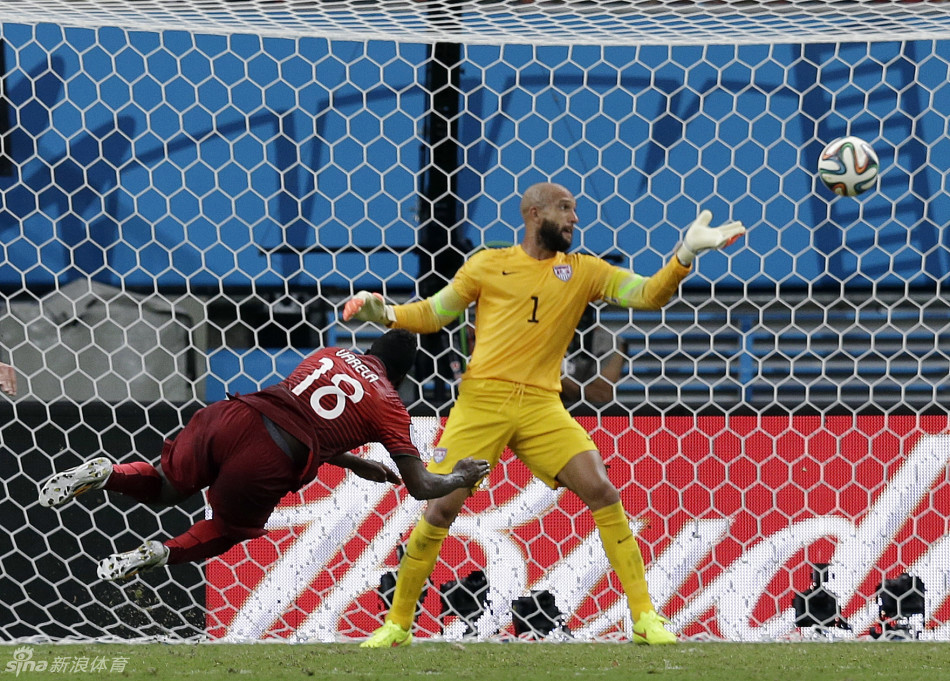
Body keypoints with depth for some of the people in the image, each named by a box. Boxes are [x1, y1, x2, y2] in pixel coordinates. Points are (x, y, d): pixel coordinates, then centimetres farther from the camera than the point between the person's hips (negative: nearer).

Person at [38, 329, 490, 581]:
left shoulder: (330, 355, 26)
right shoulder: (389, 406, 10)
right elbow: (421, 486, 9)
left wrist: (355, 465, 44)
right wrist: (462, 477, 30)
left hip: (236, 415, 4)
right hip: (269, 462, -4)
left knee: (164, 488, 27)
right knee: (233, 529, 25)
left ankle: (102, 474, -3)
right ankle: (160, 555, 0)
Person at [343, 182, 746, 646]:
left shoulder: (583, 272, 9)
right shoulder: (488, 265, 5)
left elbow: (648, 295, 1)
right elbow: (432, 315, 13)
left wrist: (685, 256, -15)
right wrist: (385, 314, -5)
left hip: (542, 407, 1)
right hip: (482, 401, -1)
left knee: (603, 493, -14)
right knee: (440, 508, -6)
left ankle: (645, 617, -7)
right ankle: (397, 623, 11)